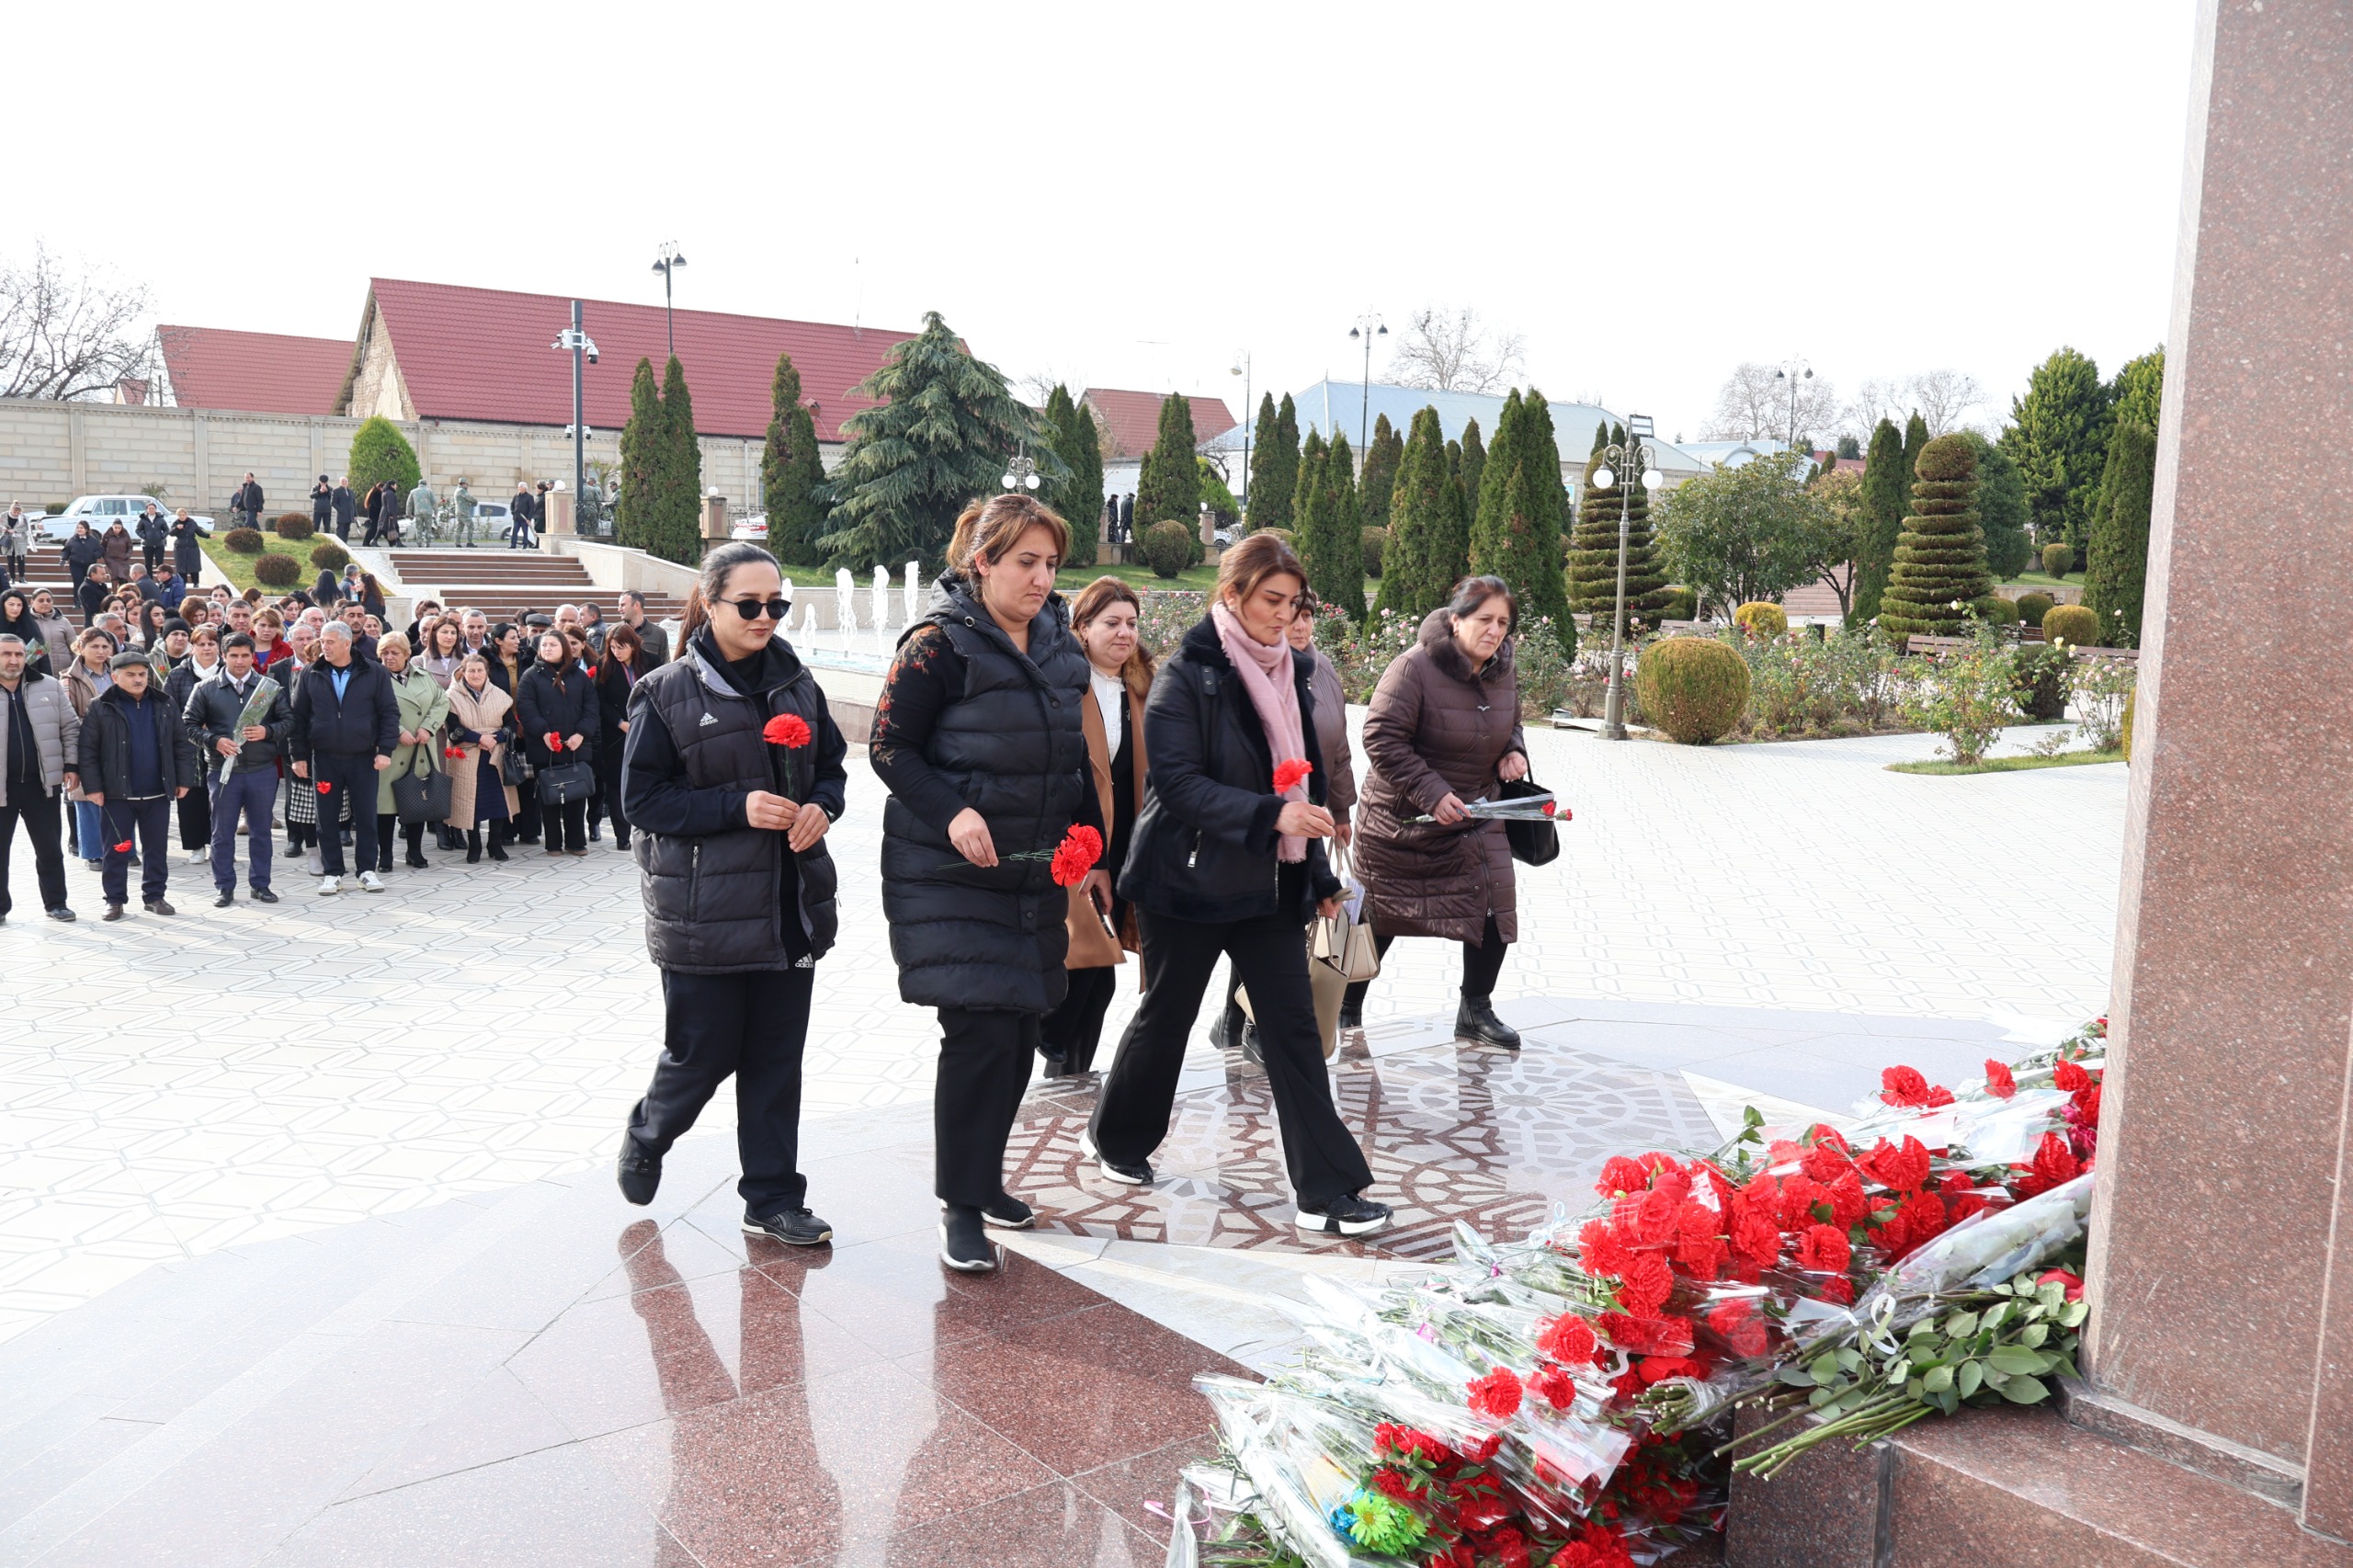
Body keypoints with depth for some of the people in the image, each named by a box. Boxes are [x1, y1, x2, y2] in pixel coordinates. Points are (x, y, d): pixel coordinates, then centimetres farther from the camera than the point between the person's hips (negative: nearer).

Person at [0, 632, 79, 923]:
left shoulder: (49, 687, 2)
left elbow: (70, 727, 7)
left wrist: (71, 765, -1)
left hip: (40, 782, 1)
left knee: (49, 849, 8)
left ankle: (55, 902, 19)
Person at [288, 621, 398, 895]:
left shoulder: (374, 673, -1)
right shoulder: (311, 675, 4)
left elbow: (389, 713, 0)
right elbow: (299, 717, 7)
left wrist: (385, 750, -8)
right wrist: (298, 755, 2)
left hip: (363, 759, -1)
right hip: (324, 759, 1)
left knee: (366, 817, 5)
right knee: (327, 819, 5)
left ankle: (367, 870, 17)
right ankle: (331, 872, 15)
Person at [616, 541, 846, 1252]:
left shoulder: (795, 683, 6)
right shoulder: (666, 694, -7)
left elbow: (833, 764, 14)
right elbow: (642, 800, -9)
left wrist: (820, 807, -8)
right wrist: (738, 806, -20)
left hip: (789, 906, 4)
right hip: (705, 909, -4)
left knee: (776, 1058, 9)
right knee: (705, 1053, 6)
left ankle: (773, 1199, 21)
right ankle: (644, 1140, 37)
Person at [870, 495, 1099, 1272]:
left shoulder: (1059, 646, 10)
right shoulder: (940, 644, -11)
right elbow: (889, 747, -10)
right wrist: (953, 812, -24)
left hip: (1035, 872, 7)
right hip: (951, 875, -7)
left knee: (1018, 1031, 11)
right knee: (980, 1030, -11)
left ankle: (983, 1174, 29)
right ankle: (960, 1206, 2)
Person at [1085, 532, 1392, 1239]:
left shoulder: (1290, 673, 8)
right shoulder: (1187, 674, -12)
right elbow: (1178, 782, -20)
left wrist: (1319, 873, 14)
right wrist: (1269, 815, -30)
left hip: (1269, 883, 5)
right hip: (1189, 880, -5)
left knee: (1293, 1025, 1)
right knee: (1166, 1015, 11)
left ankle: (1326, 1192, 3)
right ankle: (1116, 1137, 35)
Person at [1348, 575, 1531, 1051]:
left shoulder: (1503, 675, 1)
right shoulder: (1415, 667, -21)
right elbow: (1382, 737, -23)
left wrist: (1513, 753, -4)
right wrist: (1431, 793, -27)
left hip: (1473, 819, 5)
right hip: (1402, 820, -5)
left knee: (1493, 910, -3)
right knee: (1382, 917, 8)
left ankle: (1475, 1010, 17)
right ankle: (1348, 1007, 29)